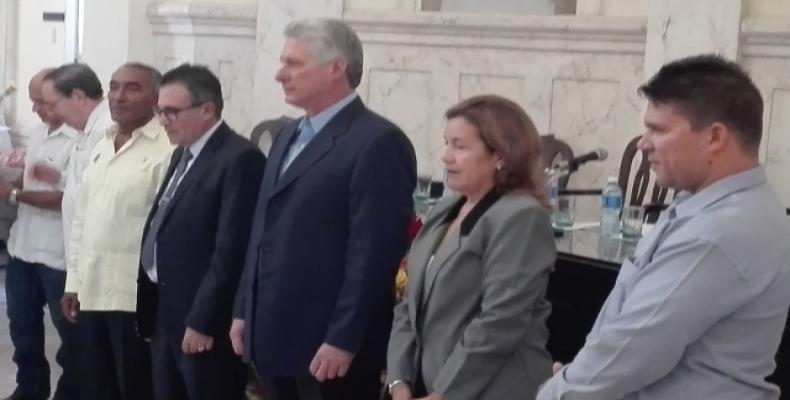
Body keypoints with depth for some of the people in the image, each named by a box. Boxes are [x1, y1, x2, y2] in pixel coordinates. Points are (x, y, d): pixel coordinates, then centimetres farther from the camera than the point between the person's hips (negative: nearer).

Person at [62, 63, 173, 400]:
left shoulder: (168, 150, -13)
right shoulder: (101, 148, 15)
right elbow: (82, 219, 17)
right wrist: (73, 281, 15)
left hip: (136, 293, -8)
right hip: (92, 289, 8)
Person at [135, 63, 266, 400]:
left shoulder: (240, 159, -16)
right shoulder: (183, 154, 15)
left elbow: (230, 251, -21)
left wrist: (202, 321, -20)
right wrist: (150, 309, 13)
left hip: (205, 322, -9)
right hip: (165, 313, 9)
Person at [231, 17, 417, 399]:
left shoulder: (378, 142, -13)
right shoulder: (289, 136, 16)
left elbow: (374, 253, -18)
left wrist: (342, 341, -20)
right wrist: (244, 311, 15)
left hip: (328, 347, -8)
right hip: (277, 338, 8)